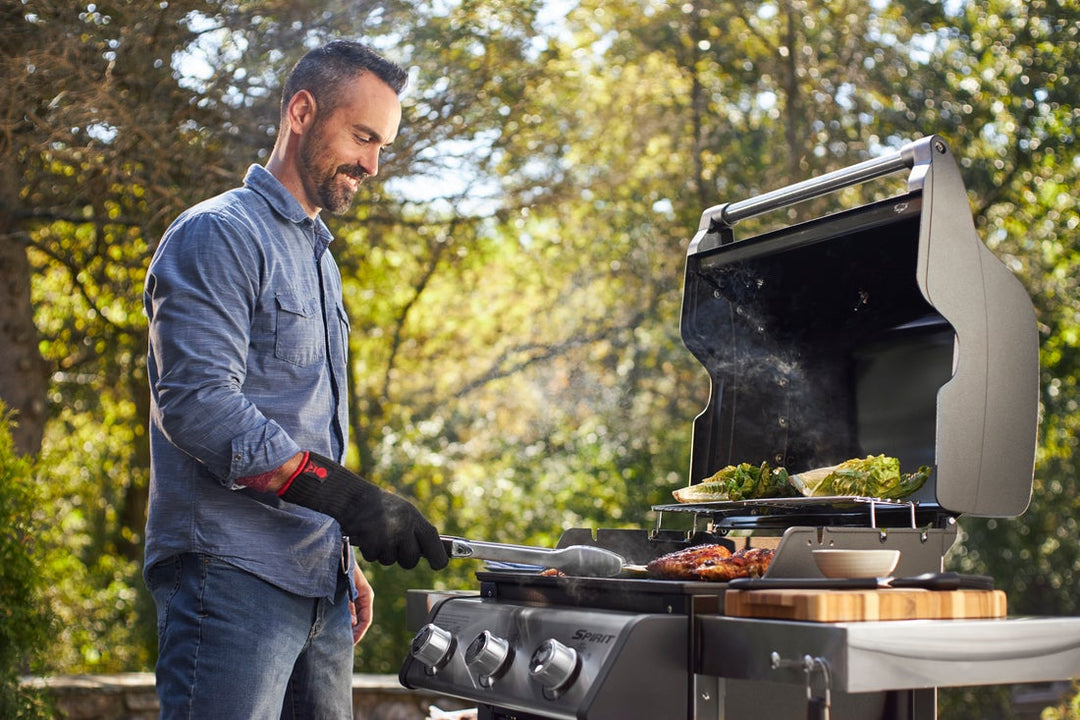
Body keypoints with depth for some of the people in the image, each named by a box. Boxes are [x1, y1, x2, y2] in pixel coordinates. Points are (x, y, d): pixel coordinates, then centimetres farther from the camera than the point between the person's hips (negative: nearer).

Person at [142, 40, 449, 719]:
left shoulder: (319, 257, 21)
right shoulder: (218, 235, -7)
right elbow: (198, 404, -20)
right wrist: (345, 495, -25)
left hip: (318, 584, 8)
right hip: (234, 581, -8)